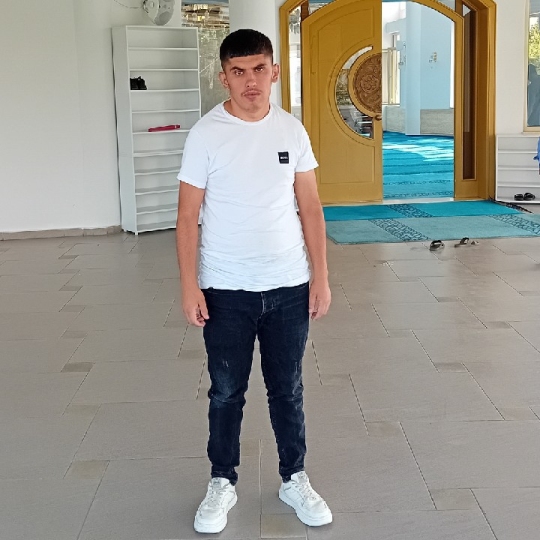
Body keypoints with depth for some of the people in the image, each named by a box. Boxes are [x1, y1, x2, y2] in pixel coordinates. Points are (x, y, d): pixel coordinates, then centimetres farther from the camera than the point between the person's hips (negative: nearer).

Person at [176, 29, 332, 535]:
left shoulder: (292, 130, 1)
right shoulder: (205, 134, -7)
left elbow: (310, 207, 5)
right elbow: (188, 215, -5)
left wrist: (320, 277, 2)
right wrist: (189, 286, -10)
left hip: (288, 286, 2)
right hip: (226, 290, -2)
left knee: (287, 389, 13)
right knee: (226, 392, 11)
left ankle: (294, 479, 30)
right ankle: (222, 483, 28)